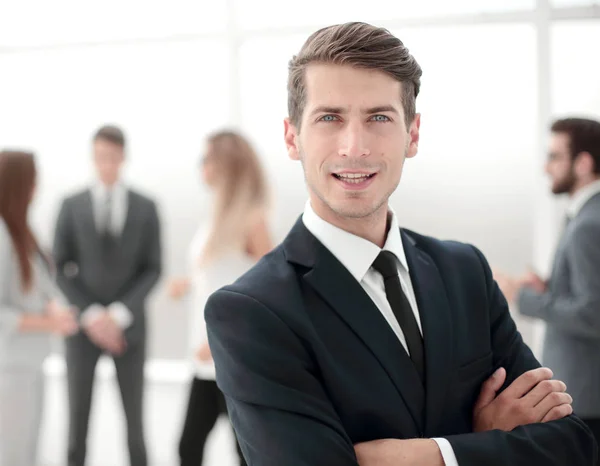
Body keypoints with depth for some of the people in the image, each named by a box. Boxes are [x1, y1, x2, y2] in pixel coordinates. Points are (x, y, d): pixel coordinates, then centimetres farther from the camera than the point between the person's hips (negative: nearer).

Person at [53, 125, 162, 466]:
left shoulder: (146, 208, 3)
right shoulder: (72, 206, 3)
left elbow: (152, 269, 1)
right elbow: (62, 267, 1)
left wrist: (119, 313, -10)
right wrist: (90, 313, -10)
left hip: (128, 325, 0)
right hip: (84, 325, 0)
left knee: (134, 416, 6)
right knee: (78, 414, 3)